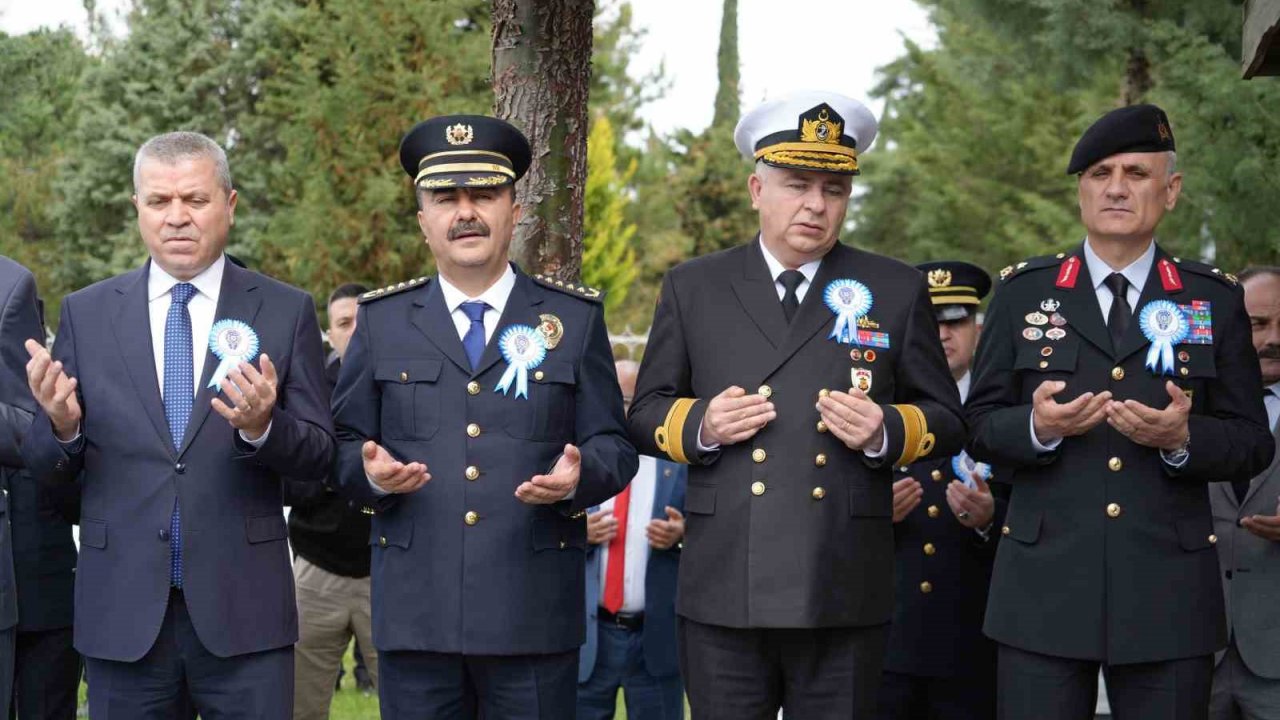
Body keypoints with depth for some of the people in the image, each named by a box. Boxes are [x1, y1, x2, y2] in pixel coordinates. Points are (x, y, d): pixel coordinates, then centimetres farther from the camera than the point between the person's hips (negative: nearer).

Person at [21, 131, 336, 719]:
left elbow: (319, 455, 2)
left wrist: (261, 427, -19)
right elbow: (43, 464, 7)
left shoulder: (286, 312, 3)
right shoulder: (86, 313, 7)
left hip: (243, 610, -1)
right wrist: (61, 423, -15)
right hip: (123, 615, 1)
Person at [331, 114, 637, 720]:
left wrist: (577, 477, -14)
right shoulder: (380, 321, 11)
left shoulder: (575, 318, 8)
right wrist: (371, 471, -11)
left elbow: (612, 445, 7)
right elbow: (344, 442, 12)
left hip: (534, 618, -1)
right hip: (415, 614, 1)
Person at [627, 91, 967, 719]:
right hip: (723, 594, 0)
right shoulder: (693, 288, 11)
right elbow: (646, 414, 13)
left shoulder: (898, 292, 9)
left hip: (844, 596, 0)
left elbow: (946, 422, 12)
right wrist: (700, 426, -8)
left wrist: (887, 433, -9)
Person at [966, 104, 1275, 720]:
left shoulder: (1215, 300, 9)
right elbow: (978, 425, 8)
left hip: (1168, 595, 0)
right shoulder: (1024, 291, 9)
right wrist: (1035, 427, -14)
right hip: (1044, 589, 0)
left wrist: (1184, 438, -13)